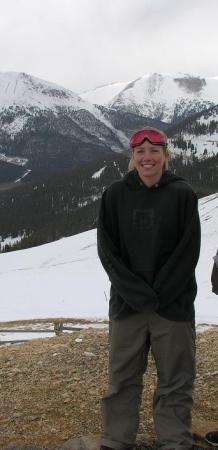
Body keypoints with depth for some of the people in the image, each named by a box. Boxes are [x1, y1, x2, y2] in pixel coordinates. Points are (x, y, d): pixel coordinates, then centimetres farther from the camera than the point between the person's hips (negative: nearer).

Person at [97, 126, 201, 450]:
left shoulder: (182, 194, -2)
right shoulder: (115, 195, 2)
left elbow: (188, 252, -5)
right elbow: (107, 251, -2)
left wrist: (159, 294, -12)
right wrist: (139, 294, -11)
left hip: (174, 304, -1)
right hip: (127, 303, 2)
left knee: (175, 381, 7)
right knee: (122, 379, 11)